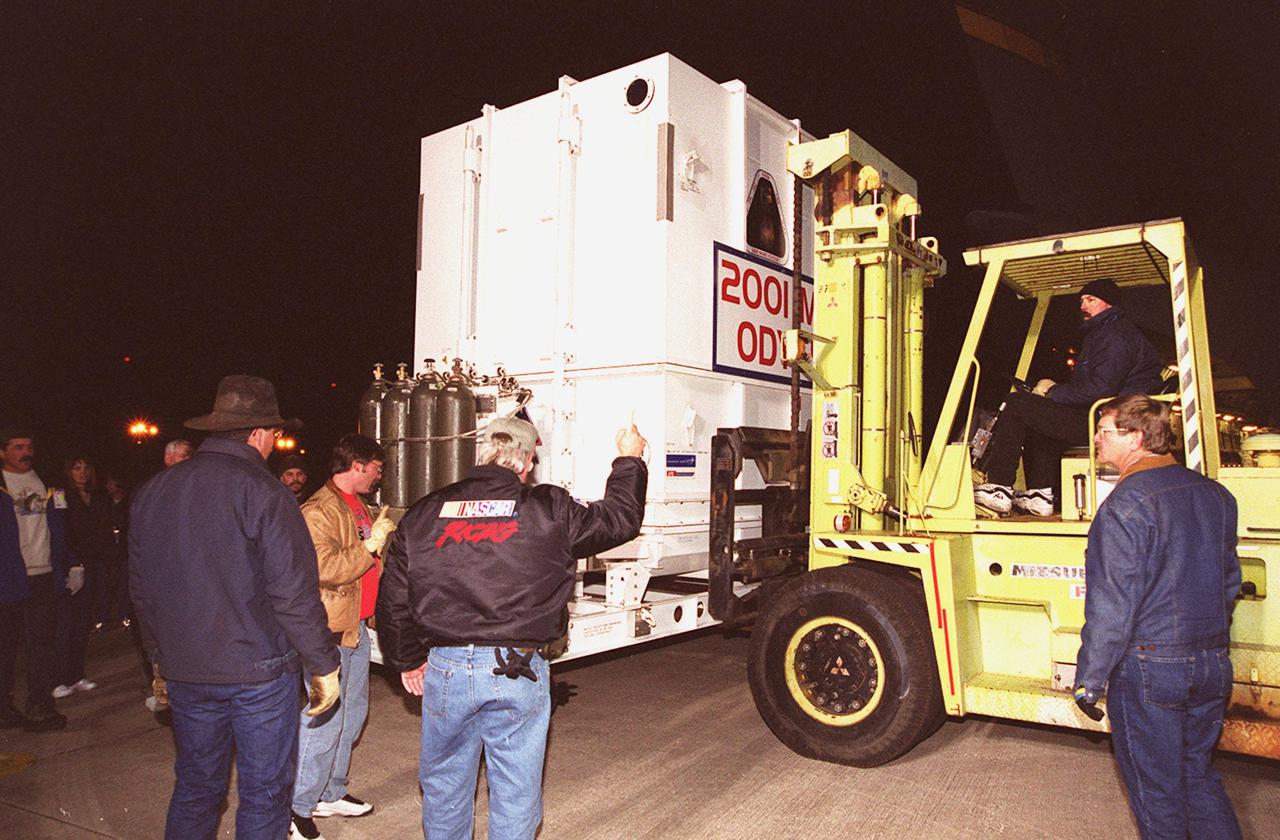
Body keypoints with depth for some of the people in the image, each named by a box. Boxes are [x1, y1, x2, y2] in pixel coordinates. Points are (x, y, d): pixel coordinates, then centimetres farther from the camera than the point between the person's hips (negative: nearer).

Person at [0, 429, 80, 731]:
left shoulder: (48, 487, 12)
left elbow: (59, 533, 15)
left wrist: (72, 565, 7)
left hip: (44, 579, 4)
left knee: (43, 647, 7)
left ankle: (41, 707, 15)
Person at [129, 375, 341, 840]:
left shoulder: (152, 492, 3)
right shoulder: (263, 492, -17)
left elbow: (141, 590, 12)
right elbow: (294, 592, -18)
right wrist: (324, 665, -8)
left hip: (186, 673, 6)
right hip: (259, 671, -6)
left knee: (195, 788, 20)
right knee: (263, 793, 9)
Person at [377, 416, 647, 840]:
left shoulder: (424, 514, 2)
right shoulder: (550, 509, -6)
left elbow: (393, 598, 7)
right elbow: (620, 519, 8)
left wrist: (407, 660, 21)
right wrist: (629, 460, 23)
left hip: (445, 668, 3)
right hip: (519, 674, -2)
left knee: (443, 782, 22)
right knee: (515, 790, 14)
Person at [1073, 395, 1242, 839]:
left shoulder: (1127, 504, -18)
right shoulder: (1214, 494, 6)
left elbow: (1112, 603, -19)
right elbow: (1228, 581, 16)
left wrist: (1089, 679, -12)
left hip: (1147, 669, -7)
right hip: (1212, 666, 7)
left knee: (1155, 789, 9)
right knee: (1198, 774, 22)